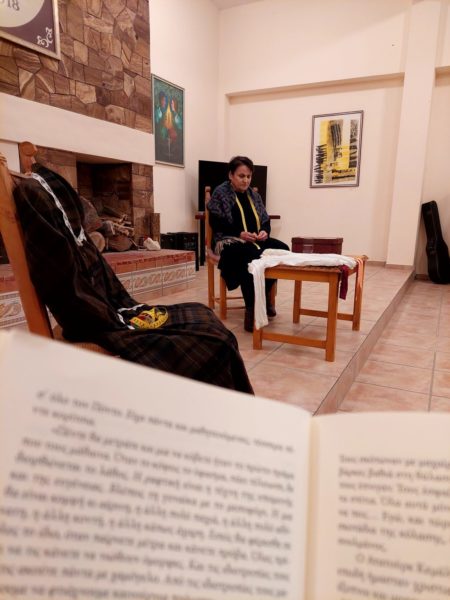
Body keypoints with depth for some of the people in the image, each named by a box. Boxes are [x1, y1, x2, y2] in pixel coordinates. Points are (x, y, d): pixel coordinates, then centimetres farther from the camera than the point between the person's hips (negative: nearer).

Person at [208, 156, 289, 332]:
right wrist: (240, 233, -21)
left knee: (283, 249, -21)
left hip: (255, 240, 6)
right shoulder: (220, 193, 0)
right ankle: (251, 309, -33)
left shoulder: (254, 195, 18)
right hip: (229, 241, -6)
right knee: (251, 256, -39)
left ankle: (264, 295, -4)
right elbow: (216, 225, -9)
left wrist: (264, 232, -10)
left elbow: (265, 220, 14)